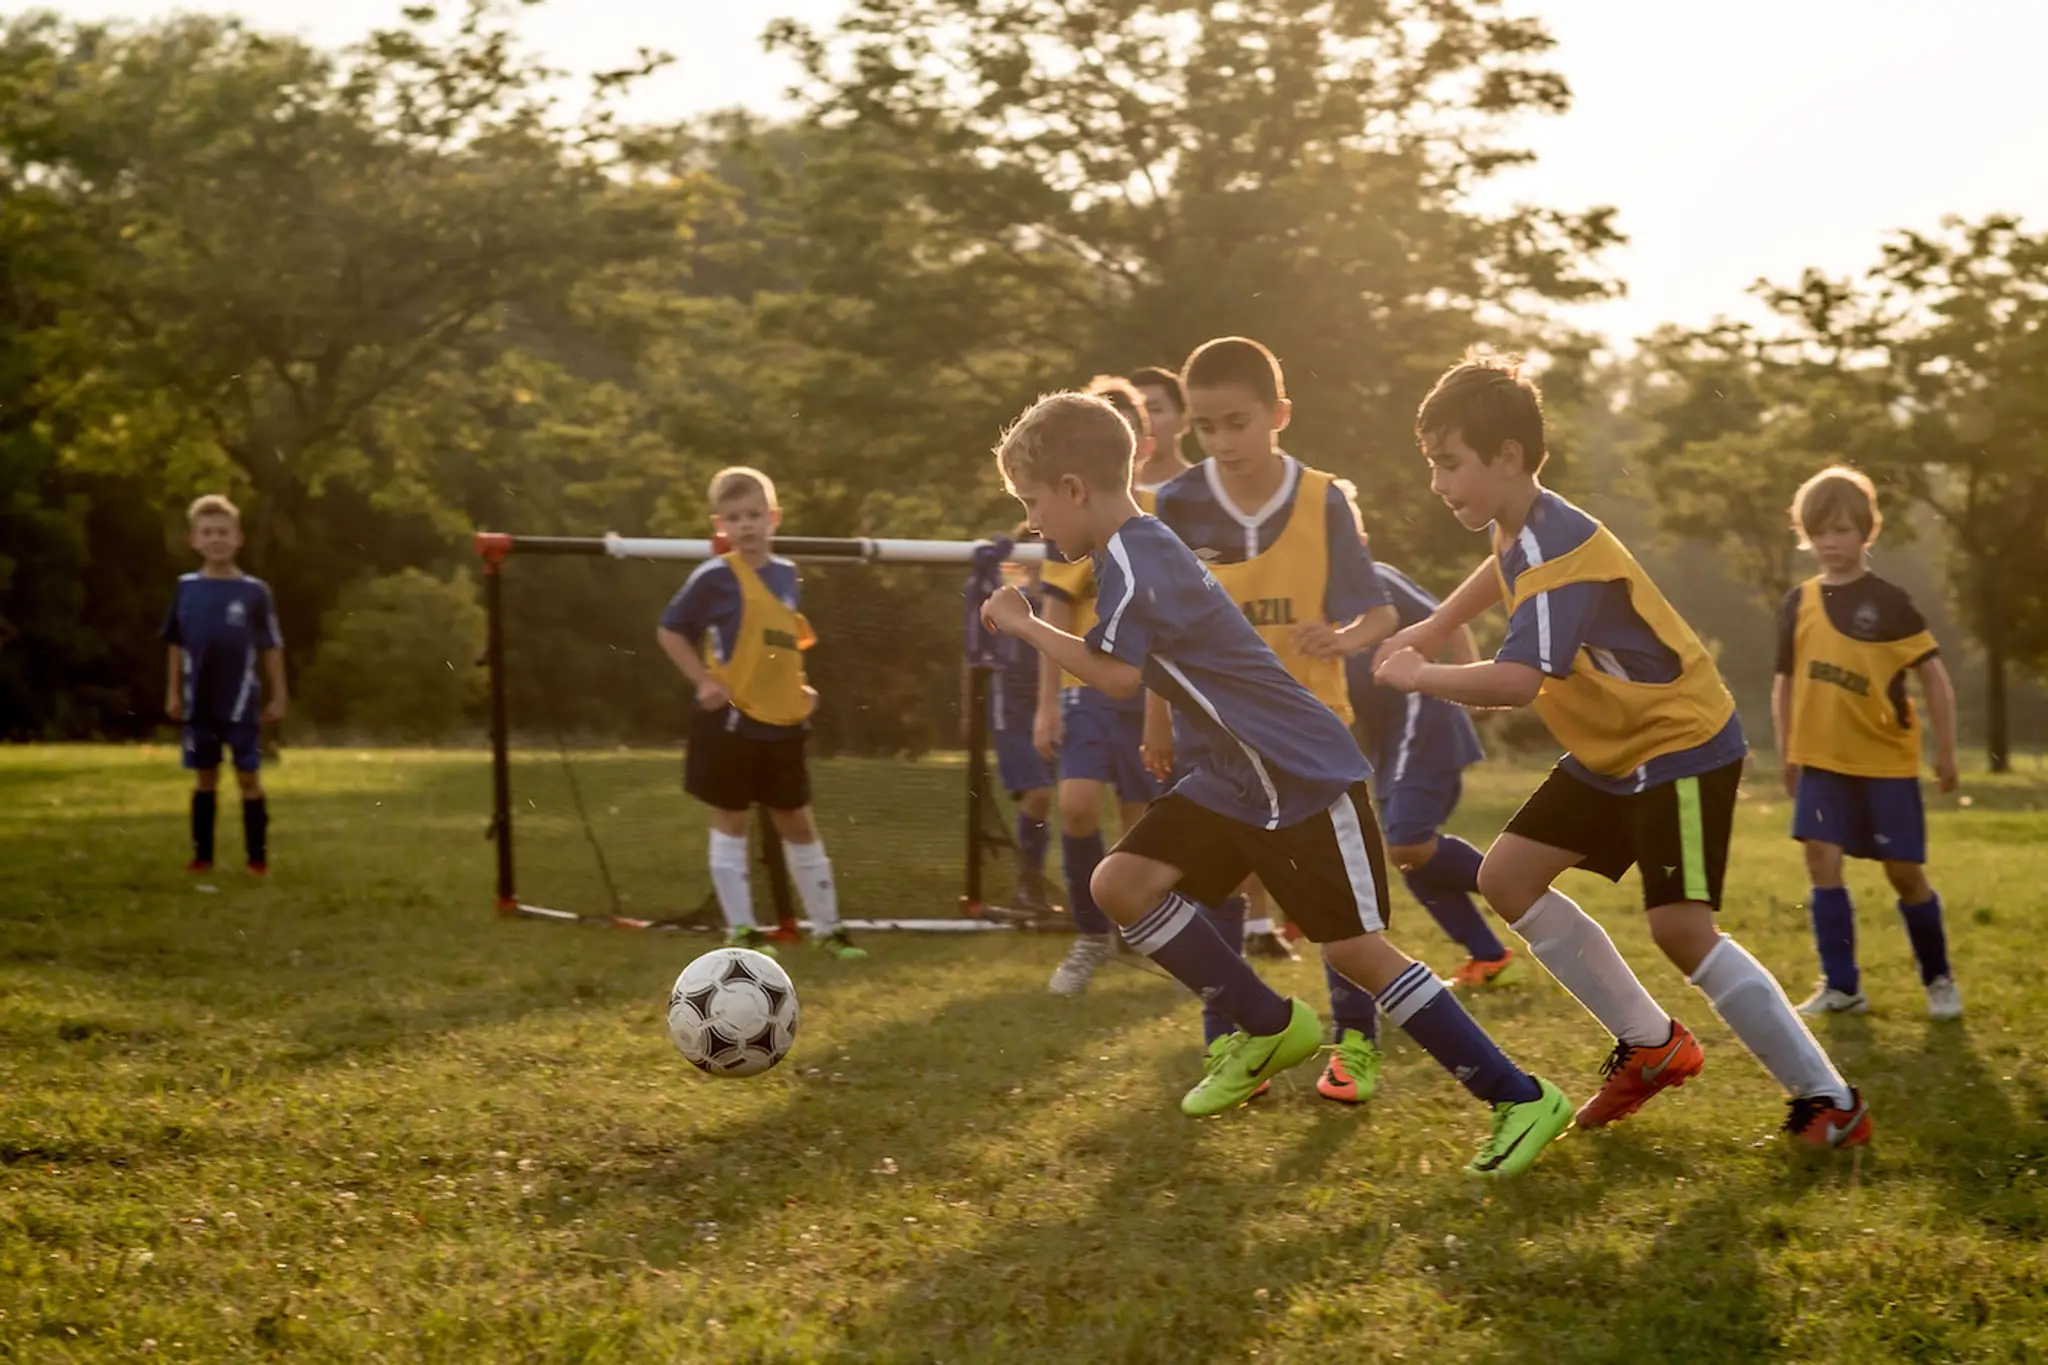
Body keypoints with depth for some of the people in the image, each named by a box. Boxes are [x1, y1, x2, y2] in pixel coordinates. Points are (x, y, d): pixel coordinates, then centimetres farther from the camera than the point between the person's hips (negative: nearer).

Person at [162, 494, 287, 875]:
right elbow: (177, 644, 8)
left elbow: (272, 646, -1)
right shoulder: (186, 588, 1)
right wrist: (173, 693, 7)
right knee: (204, 777, 10)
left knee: (248, 777, 1)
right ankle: (202, 855, 18)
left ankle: (258, 858, 7)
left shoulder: (254, 591, -6)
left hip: (241, 702, -2)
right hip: (199, 702, 2)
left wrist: (278, 696, -1)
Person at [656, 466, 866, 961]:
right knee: (730, 822, 4)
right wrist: (704, 681, -15)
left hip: (783, 723, 6)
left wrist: (800, 687, 9)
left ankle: (827, 928, 18)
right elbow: (670, 631, -8)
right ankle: (741, 930, 10)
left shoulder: (785, 574, 8)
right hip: (732, 720, -6)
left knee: (798, 823, 11)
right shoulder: (715, 576, -12)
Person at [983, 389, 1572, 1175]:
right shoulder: (1140, 550, 12)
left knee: (1355, 949, -9)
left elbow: (1118, 676, -29)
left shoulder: (1133, 559, -18)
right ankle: (1268, 1029, 14)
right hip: (1232, 779, 10)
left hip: (1304, 779, -9)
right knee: (1121, 883, 0)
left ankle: (1522, 1100, -1)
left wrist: (1024, 627, -18)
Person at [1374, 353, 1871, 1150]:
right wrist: (1430, 630, 20)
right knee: (1507, 876, 5)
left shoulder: (1559, 557, -28)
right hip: (1611, 750, 10)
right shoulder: (1522, 528, 2)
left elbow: (1517, 681, -42)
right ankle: (1652, 1045, 13)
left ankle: (1829, 1101, -9)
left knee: (1680, 929, -21)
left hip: (1683, 743, -10)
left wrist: (1417, 676, -26)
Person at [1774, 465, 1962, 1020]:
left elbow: (1935, 678, -5)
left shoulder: (1888, 602, -8)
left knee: (1904, 871, 1)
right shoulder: (1798, 604, 3)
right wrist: (1786, 756, 10)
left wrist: (1946, 752, -5)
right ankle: (1840, 986, -1)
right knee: (1821, 860, -8)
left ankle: (1938, 979, 20)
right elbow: (1786, 683, 12)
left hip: (1887, 761, -3)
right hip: (1822, 760, 3)